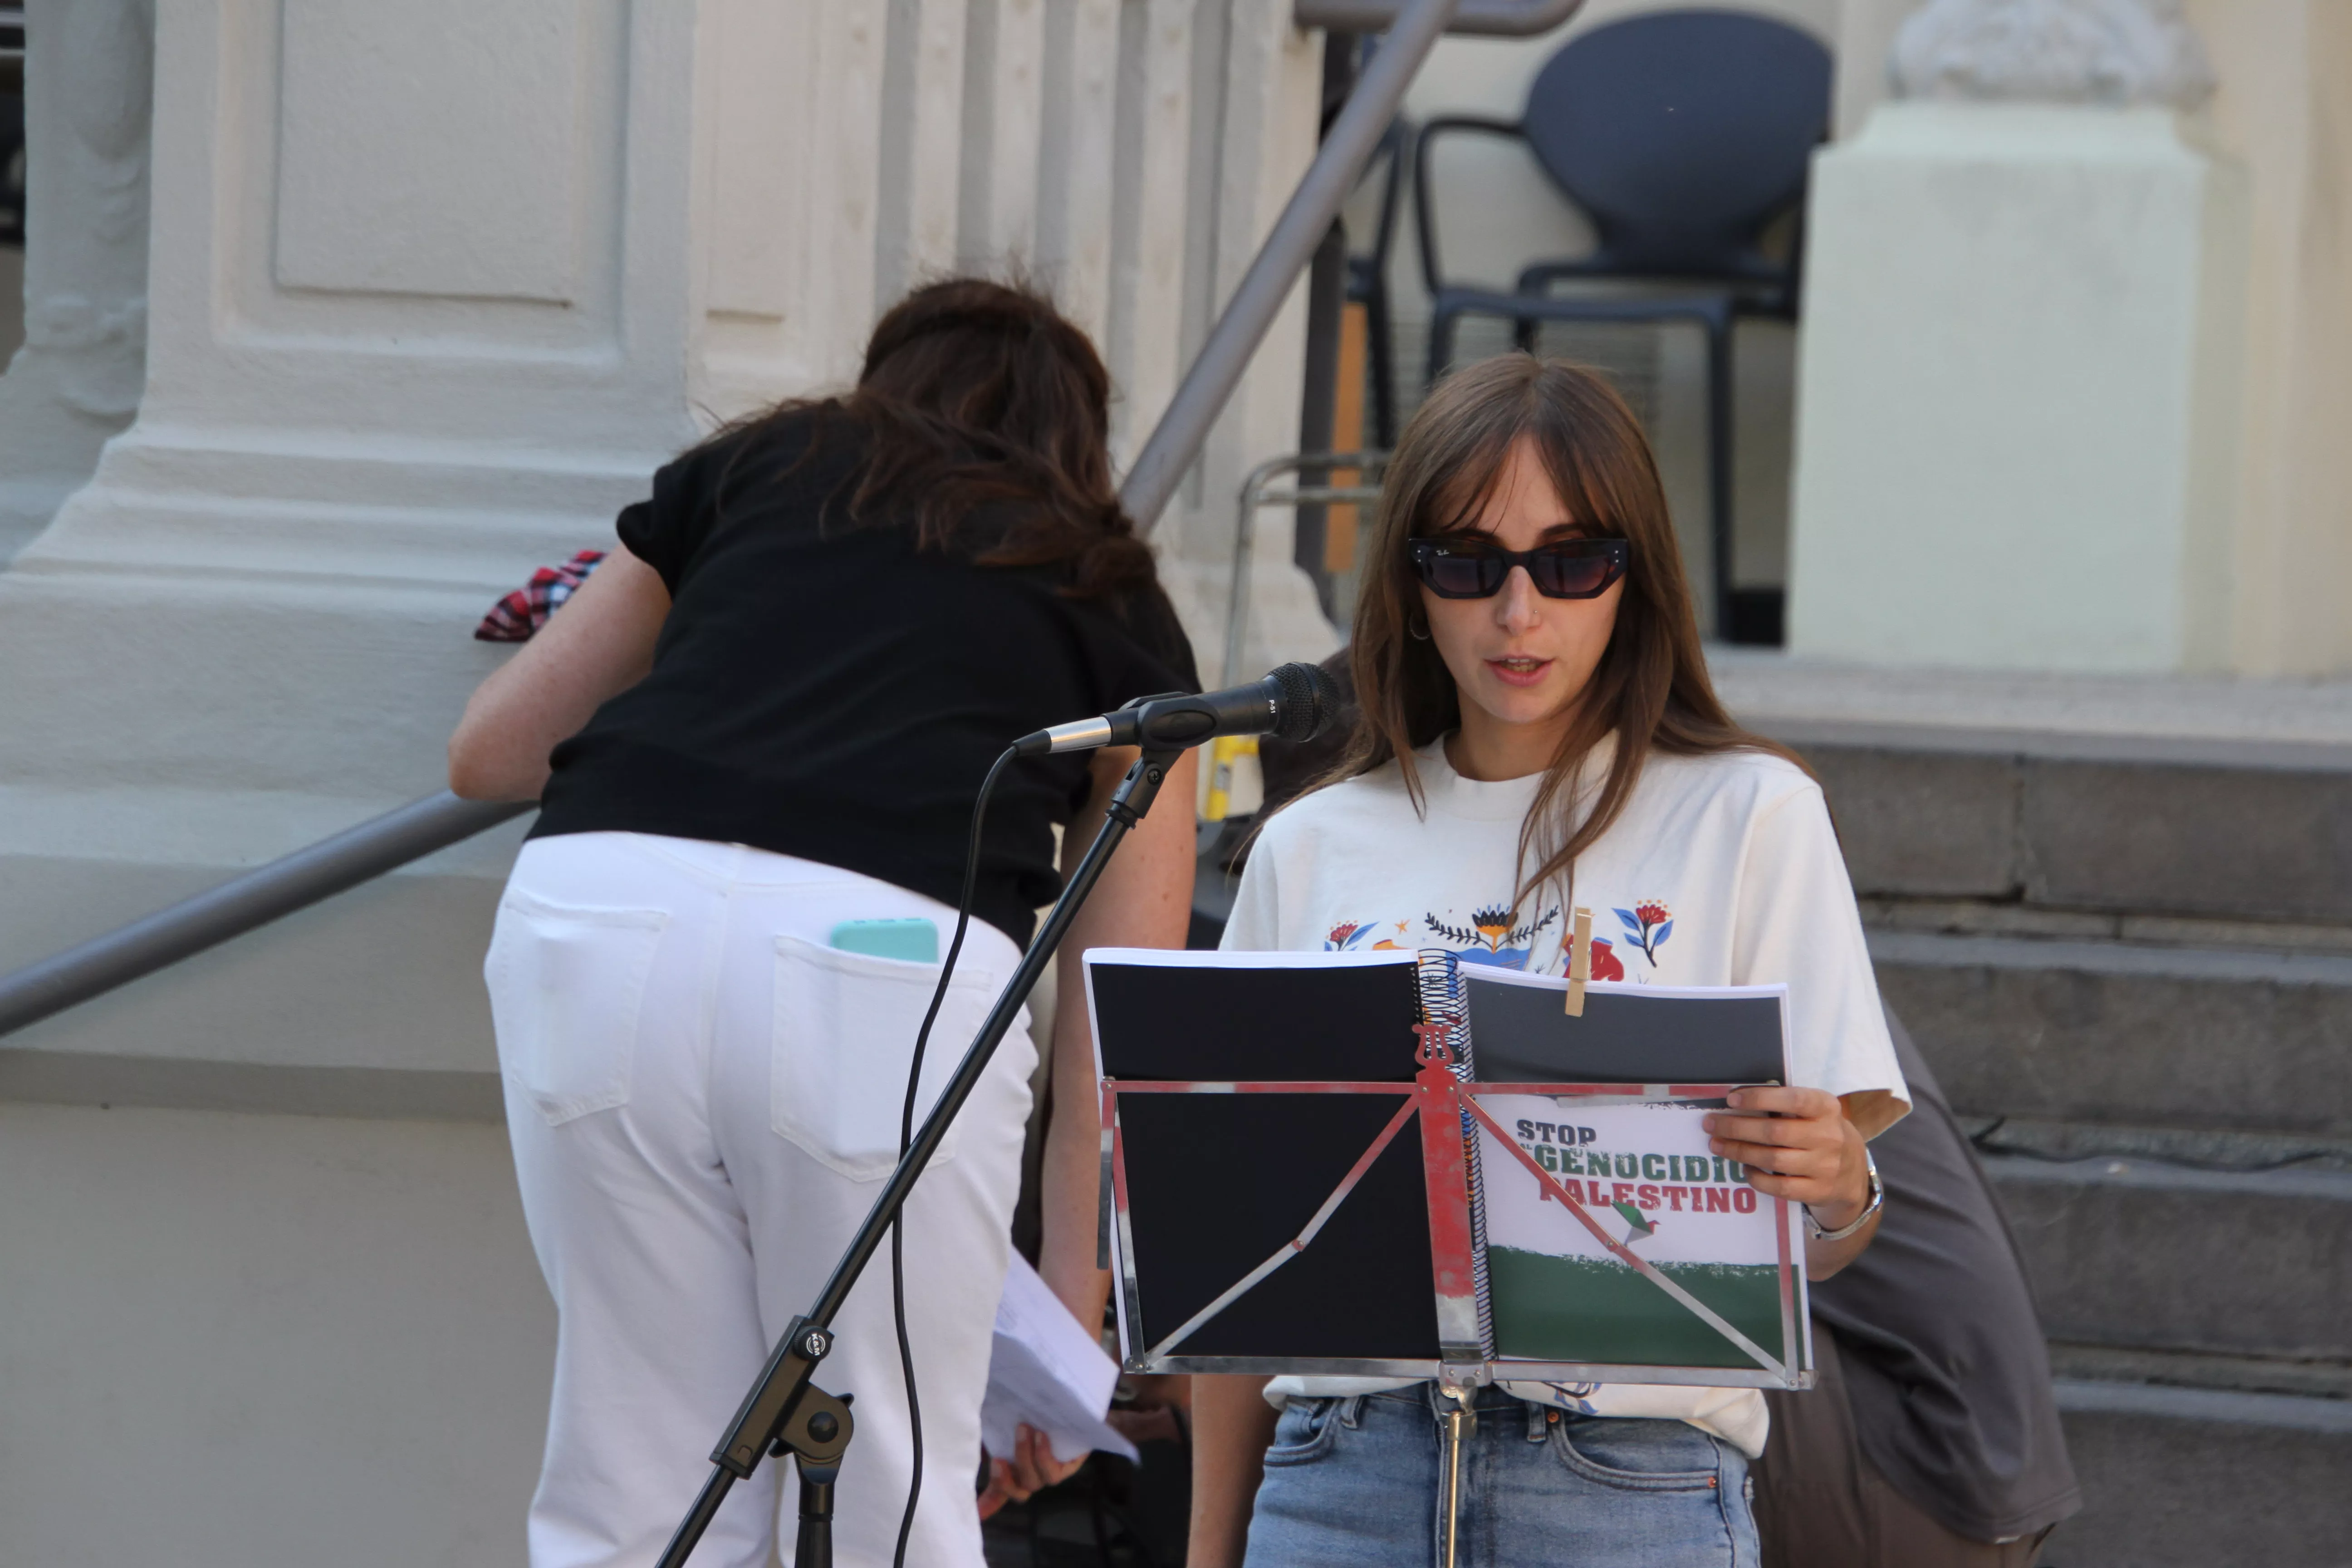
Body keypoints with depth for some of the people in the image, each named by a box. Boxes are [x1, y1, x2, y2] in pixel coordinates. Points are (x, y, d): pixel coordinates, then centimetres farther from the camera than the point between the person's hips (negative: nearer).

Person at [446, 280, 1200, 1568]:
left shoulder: (749, 469, 29)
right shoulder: (1117, 604, 24)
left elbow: (488, 752, 32)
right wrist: (1070, 1314, 22)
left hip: (601, 910, 2)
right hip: (895, 963, -2)